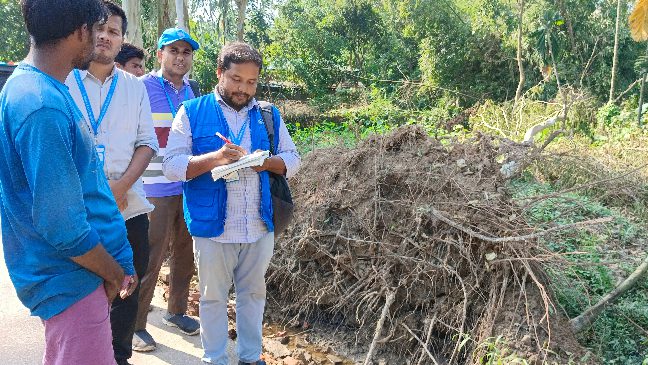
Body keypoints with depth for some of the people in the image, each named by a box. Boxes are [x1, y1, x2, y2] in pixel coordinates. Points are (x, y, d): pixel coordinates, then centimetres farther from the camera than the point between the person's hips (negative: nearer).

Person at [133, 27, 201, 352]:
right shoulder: (142, 88, -8)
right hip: (156, 190, -6)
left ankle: (176, 311, 32)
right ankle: (135, 324, 16)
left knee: (184, 254, 14)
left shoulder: (191, 92, 10)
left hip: (190, 188, 6)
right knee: (150, 259, 0)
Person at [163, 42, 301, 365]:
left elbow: (292, 160, 9)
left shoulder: (268, 115, 9)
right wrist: (215, 158, -23)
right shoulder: (192, 112, -1)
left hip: (260, 226, 3)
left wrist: (267, 161, -13)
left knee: (253, 293, 15)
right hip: (213, 226, -3)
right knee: (213, 296, 11)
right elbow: (172, 166, -9)